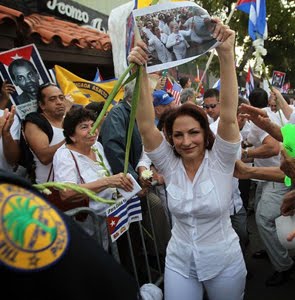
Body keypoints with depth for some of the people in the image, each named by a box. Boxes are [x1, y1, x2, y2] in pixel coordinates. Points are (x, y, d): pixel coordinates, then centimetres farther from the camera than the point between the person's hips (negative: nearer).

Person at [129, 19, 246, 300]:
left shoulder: (219, 160, -15)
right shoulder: (169, 164, -10)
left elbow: (228, 116, -30)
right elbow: (145, 125, -22)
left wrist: (226, 54, -38)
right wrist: (140, 72, -33)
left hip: (223, 262, -1)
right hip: (179, 263, 2)